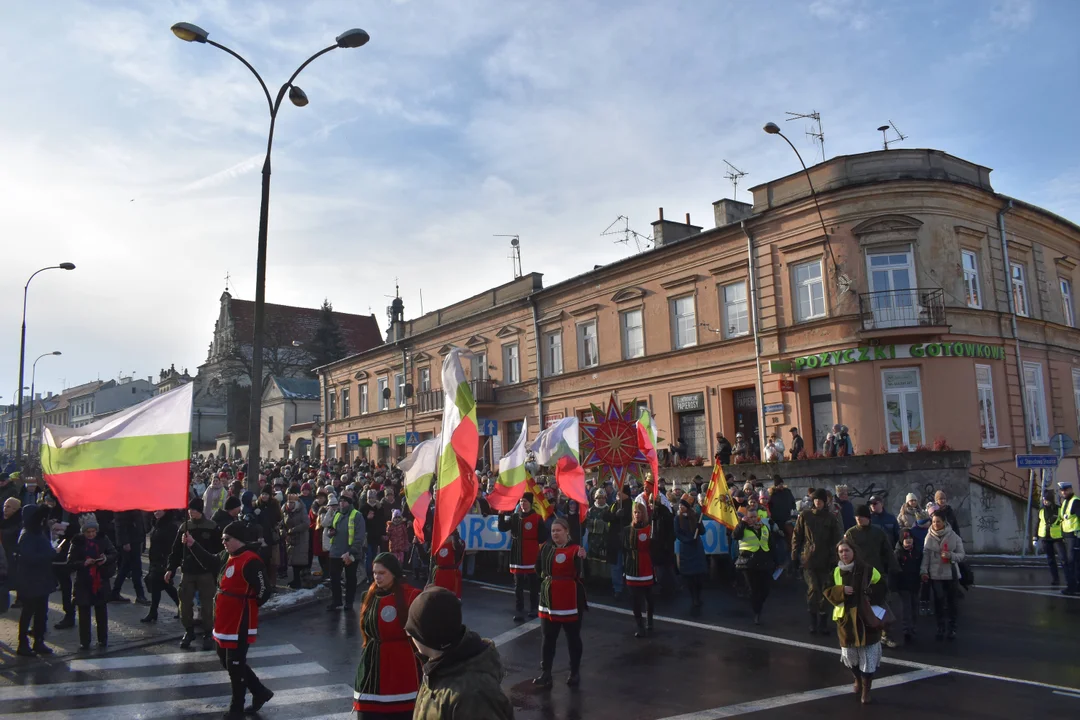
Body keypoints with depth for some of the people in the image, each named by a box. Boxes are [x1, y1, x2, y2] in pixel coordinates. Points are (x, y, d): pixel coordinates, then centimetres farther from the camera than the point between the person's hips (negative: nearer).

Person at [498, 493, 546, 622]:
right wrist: (501, 515, -15)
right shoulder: (514, 517, 5)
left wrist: (532, 543, -5)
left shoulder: (537, 518, -7)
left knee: (533, 585, 8)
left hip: (532, 556, -4)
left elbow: (543, 537, -5)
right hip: (517, 555, 4)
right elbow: (502, 528, -4)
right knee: (518, 585, 7)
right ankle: (519, 611, 12)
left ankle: (534, 608, 22)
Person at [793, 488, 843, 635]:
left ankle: (822, 621, 18)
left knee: (824, 591, 5)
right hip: (808, 559, -1)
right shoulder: (805, 515, 3)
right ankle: (813, 621, 4)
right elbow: (797, 536, 6)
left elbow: (836, 539, 3)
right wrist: (795, 555, 2)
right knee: (813, 589, -9)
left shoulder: (831, 518, 3)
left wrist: (834, 559, -4)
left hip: (825, 561, 1)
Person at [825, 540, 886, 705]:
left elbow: (881, 590, -4)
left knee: (868, 657, 1)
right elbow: (828, 592, 0)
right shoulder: (836, 572, 2)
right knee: (850, 655, 13)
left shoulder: (868, 571, -9)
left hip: (866, 619, -3)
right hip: (845, 619, 3)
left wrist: (871, 599, -20)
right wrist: (842, 590, -17)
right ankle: (858, 680, 41)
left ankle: (866, 690, 16)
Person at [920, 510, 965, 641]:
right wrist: (924, 570, -8)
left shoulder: (953, 536, -5)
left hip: (951, 574, -1)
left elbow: (961, 555, -2)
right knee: (938, 601, 5)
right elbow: (926, 555, -2)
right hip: (935, 575, 1)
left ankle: (952, 628, 20)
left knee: (951, 602, 9)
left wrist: (951, 555, -21)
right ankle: (941, 628, 16)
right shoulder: (929, 537, -2)